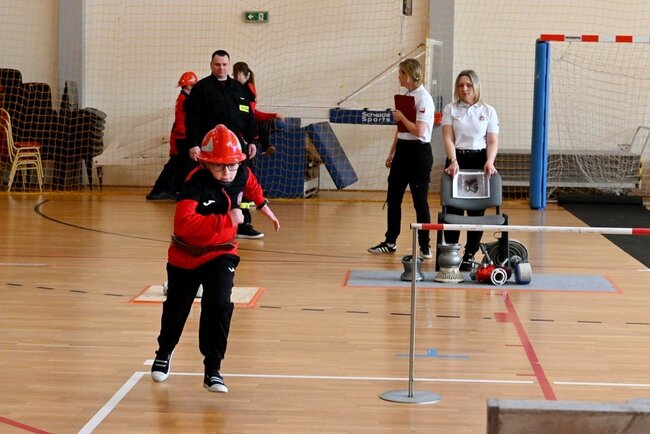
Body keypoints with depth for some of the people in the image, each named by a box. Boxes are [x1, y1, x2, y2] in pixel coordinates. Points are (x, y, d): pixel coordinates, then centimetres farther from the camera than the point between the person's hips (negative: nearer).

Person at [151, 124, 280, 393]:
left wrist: (264, 207, 26)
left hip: (221, 253, 2)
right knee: (176, 309, 17)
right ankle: (164, 353, 46)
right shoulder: (196, 184, -30)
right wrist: (226, 220, -43)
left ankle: (212, 370, -7)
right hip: (187, 256, -2)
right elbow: (184, 224, -45)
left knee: (219, 307, -17)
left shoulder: (241, 176, -12)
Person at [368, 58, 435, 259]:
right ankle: (390, 242, 21)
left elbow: (419, 131, -22)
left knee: (420, 200, -3)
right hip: (403, 150, 9)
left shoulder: (423, 98, -14)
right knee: (393, 197, 11)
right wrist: (392, 152, 19)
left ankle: (425, 246, 4)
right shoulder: (406, 96, 12)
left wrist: (401, 117, -11)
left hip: (418, 152, -9)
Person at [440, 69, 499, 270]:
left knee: (477, 210, 1)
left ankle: (470, 255, 7)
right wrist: (453, 161, -22)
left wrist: (489, 162, -17)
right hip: (456, 160, -1)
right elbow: (448, 138, -7)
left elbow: (493, 141, 1)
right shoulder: (450, 110, 5)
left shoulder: (488, 111, 7)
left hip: (479, 160, 1)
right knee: (453, 209, -3)